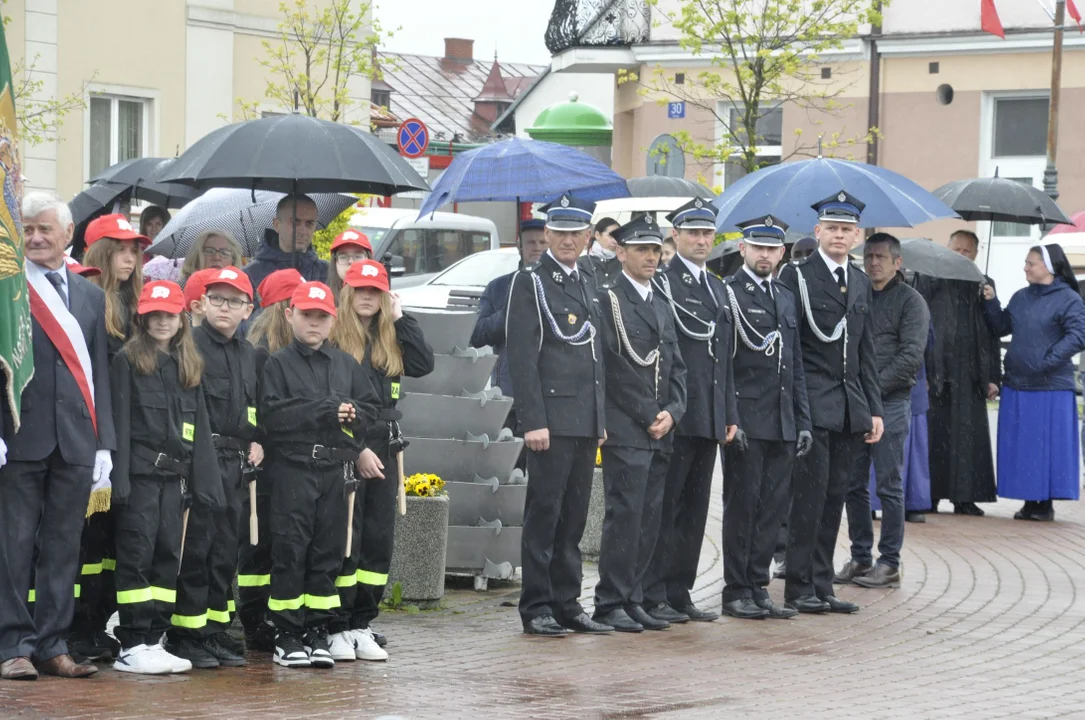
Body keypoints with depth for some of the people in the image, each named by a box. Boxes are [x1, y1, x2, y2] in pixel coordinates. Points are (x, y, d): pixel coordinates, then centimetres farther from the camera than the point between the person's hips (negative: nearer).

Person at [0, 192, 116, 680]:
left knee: (64, 547, 6)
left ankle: (52, 645, 12)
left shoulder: (91, 296, 16)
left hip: (75, 439, 4)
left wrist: (103, 442, 9)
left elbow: (98, 372, 15)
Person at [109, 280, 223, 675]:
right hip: (140, 474, -6)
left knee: (168, 556, 6)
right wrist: (119, 479, -16)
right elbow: (119, 423, -8)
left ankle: (154, 640, 11)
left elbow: (200, 430, 15)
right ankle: (131, 646, -5)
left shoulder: (189, 367, 15)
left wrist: (205, 483, 8)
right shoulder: (127, 361, -2)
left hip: (174, 475, 6)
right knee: (138, 554, -7)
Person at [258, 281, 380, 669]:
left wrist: (350, 413, -9)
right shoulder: (278, 363, 1)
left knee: (328, 550, 6)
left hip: (336, 468, 4)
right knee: (291, 549, -3)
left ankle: (318, 629, 13)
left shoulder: (346, 364, 15)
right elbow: (271, 413, -11)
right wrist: (324, 411, -15)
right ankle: (286, 633, 3)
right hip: (292, 466, -4)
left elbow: (371, 407, 14)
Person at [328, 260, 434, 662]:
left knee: (379, 540, 6)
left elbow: (423, 365, 0)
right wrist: (356, 451, -13)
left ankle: (362, 626, 14)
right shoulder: (333, 337, -6)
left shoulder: (389, 338, 15)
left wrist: (401, 319, 0)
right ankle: (337, 629, 0)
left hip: (384, 449, 6)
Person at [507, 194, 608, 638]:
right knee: (544, 514, -4)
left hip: (585, 421, 7)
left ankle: (567, 604, 15)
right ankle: (536, 609, 0)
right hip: (552, 419, -7)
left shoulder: (586, 285, 17)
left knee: (573, 518, 10)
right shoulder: (530, 283, -5)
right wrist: (533, 421, -17)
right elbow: (522, 358, -11)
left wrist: (601, 420, 17)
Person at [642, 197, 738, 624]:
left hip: (709, 419, 8)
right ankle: (653, 597, -1)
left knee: (695, 509, 10)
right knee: (664, 507, -4)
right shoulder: (661, 283, -6)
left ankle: (680, 594, 15)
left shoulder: (717, 288, 19)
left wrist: (729, 414, 16)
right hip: (674, 415, -8)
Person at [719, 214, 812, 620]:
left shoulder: (785, 299, 18)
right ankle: (737, 591, 4)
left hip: (782, 423, 7)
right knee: (742, 505, -2)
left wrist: (802, 420, 14)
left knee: (773, 508, 7)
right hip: (745, 420, -6)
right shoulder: (727, 293, -4)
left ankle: (758, 587, 14)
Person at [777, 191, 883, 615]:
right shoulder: (797, 276, -4)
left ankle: (822, 586, 12)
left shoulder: (860, 283, 16)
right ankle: (799, 587, 0)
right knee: (809, 496, -6)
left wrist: (874, 408, 15)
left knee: (834, 497, 8)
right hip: (812, 403, -6)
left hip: (850, 407, 6)